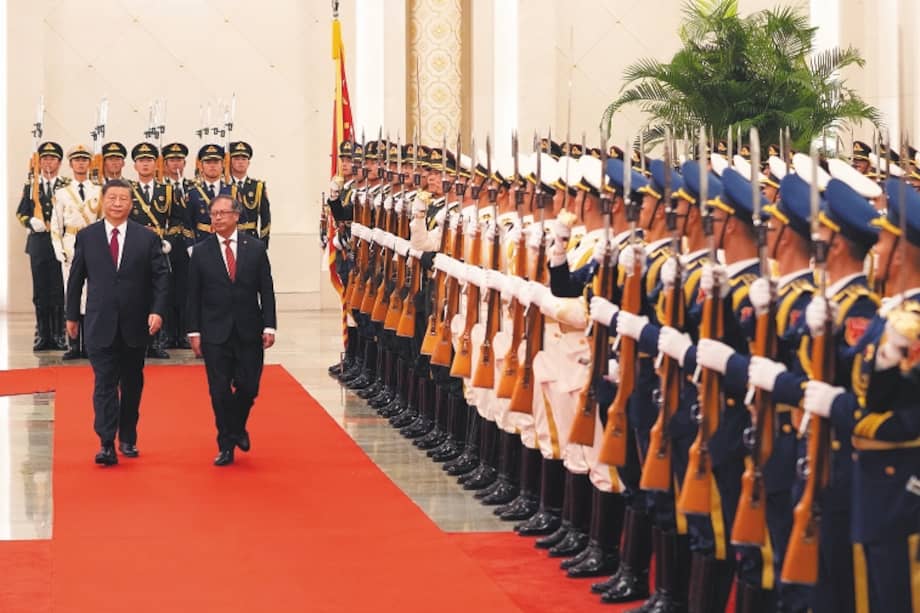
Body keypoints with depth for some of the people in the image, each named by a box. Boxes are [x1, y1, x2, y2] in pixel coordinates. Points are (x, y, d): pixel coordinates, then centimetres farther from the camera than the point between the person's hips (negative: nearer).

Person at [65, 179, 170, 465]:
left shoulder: (147, 238, 1)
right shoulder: (86, 237, 3)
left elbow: (161, 277, 0)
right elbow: (76, 278, 8)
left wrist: (157, 311, -12)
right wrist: (72, 316, 8)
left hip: (135, 324, 1)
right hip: (100, 324, -1)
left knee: (132, 384, 11)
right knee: (105, 383, -8)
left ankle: (128, 439, 24)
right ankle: (107, 445, -12)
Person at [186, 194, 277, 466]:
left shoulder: (255, 248, 3)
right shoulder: (201, 252, 1)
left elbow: (266, 290, 3)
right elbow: (194, 296, 2)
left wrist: (269, 326, -4)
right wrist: (194, 331, -3)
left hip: (249, 331, 1)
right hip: (215, 332, -1)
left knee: (248, 387, 2)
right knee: (220, 391, 0)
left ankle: (238, 427, 31)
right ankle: (226, 446, 10)